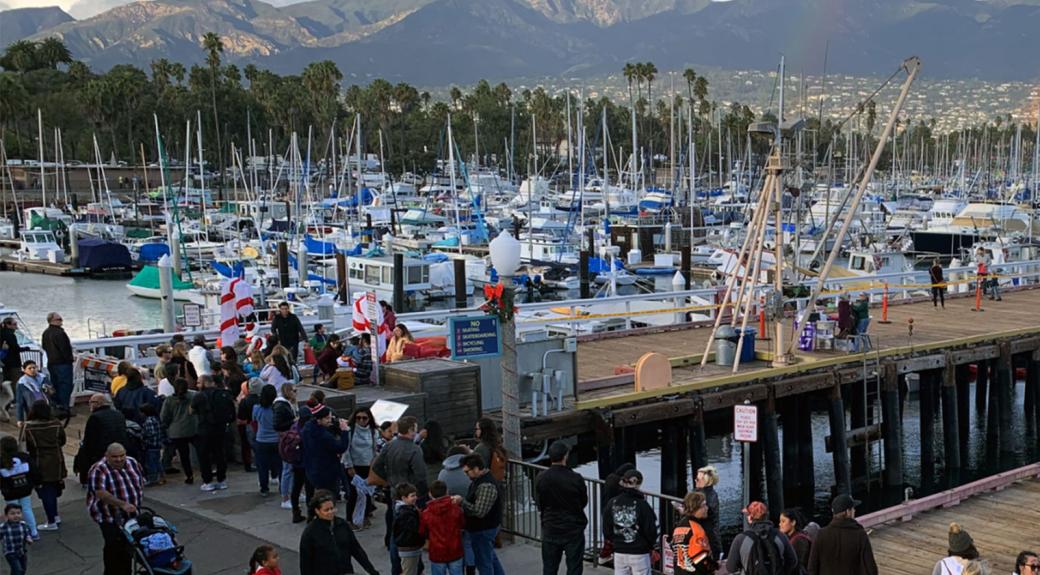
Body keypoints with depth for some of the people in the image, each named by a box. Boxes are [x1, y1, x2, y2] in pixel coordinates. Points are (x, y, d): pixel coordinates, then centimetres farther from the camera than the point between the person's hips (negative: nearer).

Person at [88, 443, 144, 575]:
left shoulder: (132, 463, 2)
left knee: (128, 545, 11)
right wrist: (122, 504, -35)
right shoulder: (99, 470, -17)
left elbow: (141, 481, 15)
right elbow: (101, 494, -27)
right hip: (110, 516, -6)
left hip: (131, 515, 6)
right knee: (114, 548, -9)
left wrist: (137, 502, 9)